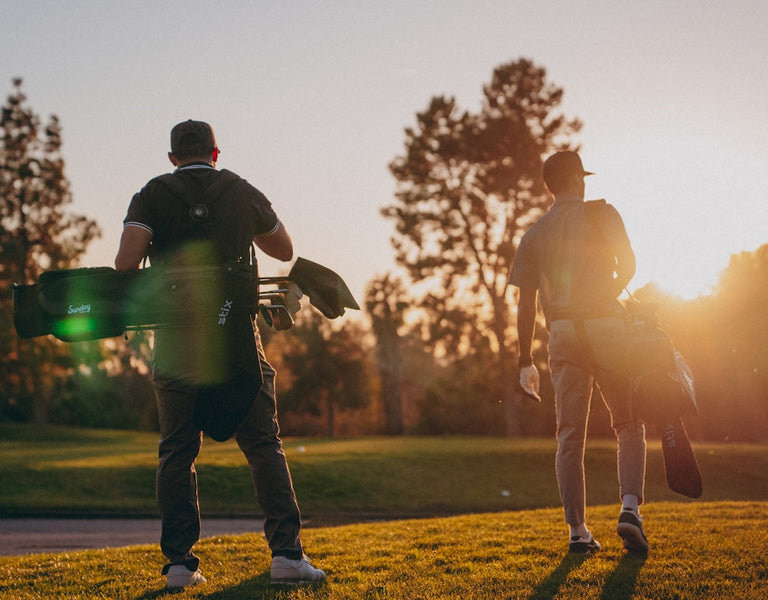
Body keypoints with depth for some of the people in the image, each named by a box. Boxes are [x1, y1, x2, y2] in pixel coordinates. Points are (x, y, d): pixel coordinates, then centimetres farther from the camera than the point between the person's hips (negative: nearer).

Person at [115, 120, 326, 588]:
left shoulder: (153, 196, 3)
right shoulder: (244, 193, 9)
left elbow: (126, 261, -11)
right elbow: (285, 251, 22)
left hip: (176, 340, 0)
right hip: (237, 342, 0)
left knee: (178, 452, 9)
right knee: (264, 446, 4)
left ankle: (180, 562, 5)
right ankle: (287, 553, -6)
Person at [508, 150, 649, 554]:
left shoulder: (534, 234, 13)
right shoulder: (601, 213, 5)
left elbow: (525, 303, 10)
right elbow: (627, 265, -5)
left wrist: (526, 361, 13)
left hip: (561, 333, 3)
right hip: (606, 327, -3)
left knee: (570, 435, 5)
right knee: (628, 423, 6)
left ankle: (577, 531, 2)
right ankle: (630, 507, -14)